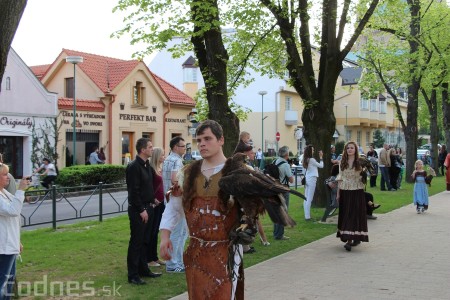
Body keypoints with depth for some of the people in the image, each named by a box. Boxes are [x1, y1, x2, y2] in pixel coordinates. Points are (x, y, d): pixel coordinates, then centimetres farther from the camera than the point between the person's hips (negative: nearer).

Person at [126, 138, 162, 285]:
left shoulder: (147, 165, 10)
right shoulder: (134, 166, -16)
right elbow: (133, 191, -19)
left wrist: (152, 199, 11)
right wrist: (141, 210, -19)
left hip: (147, 207, 9)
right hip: (138, 210, -9)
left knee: (145, 241, 15)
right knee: (136, 242, -2)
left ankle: (143, 269, 26)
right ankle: (133, 275, 5)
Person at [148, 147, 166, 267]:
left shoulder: (160, 169, 11)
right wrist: (152, 199, -16)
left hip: (160, 203, 8)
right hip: (154, 203, -8)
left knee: (156, 231, 14)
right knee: (151, 231, 0)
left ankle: (155, 257, 23)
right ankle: (149, 259, 9)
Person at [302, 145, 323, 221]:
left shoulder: (306, 160, 9)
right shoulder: (311, 160, -14)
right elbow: (321, 166, -5)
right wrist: (321, 157, 3)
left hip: (307, 179, 8)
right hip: (312, 179, -8)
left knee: (306, 198, 9)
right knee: (309, 199, -5)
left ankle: (306, 215, 13)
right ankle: (307, 216, -4)